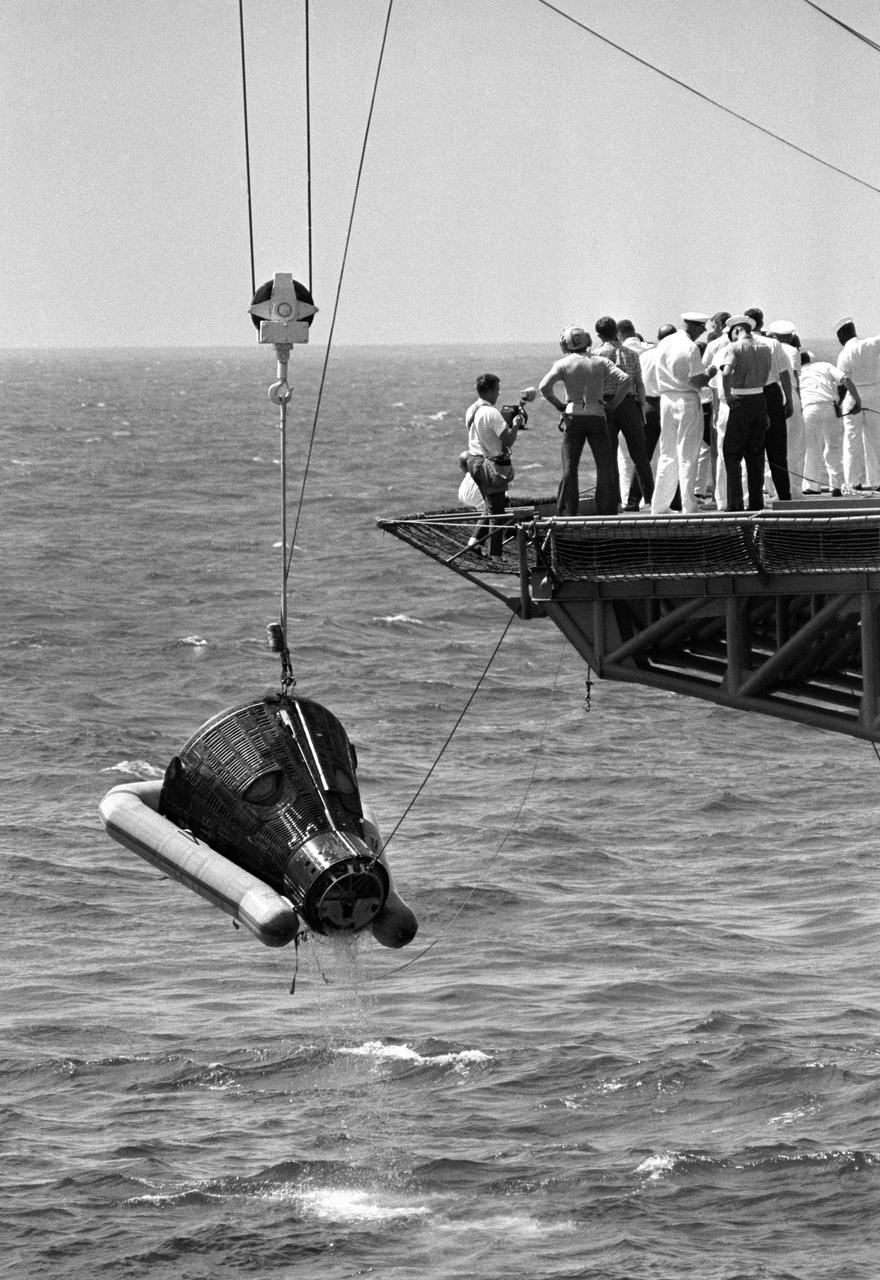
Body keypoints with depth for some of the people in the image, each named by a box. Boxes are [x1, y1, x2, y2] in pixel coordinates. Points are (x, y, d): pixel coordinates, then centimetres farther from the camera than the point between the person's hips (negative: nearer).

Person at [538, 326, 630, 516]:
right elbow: (625, 380, -6)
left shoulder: (564, 364, -2)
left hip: (573, 416, 0)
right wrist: (615, 402, 6)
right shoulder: (600, 362, 2)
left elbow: (544, 387, -13)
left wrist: (559, 405, -1)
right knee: (606, 468, 6)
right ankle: (606, 513, 3)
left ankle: (566, 514, 2)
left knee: (569, 468, 5)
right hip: (597, 416, 0)